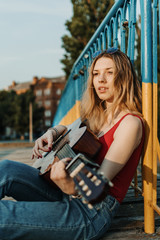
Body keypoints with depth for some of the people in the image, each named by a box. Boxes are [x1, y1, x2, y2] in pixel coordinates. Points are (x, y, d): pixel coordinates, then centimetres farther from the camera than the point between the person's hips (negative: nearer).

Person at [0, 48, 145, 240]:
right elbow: (66, 129, 30)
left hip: (93, 210, -7)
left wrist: (70, 185, -42)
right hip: (67, 196, 8)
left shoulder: (130, 123, -12)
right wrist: (52, 133, 5)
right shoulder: (98, 115, 12)